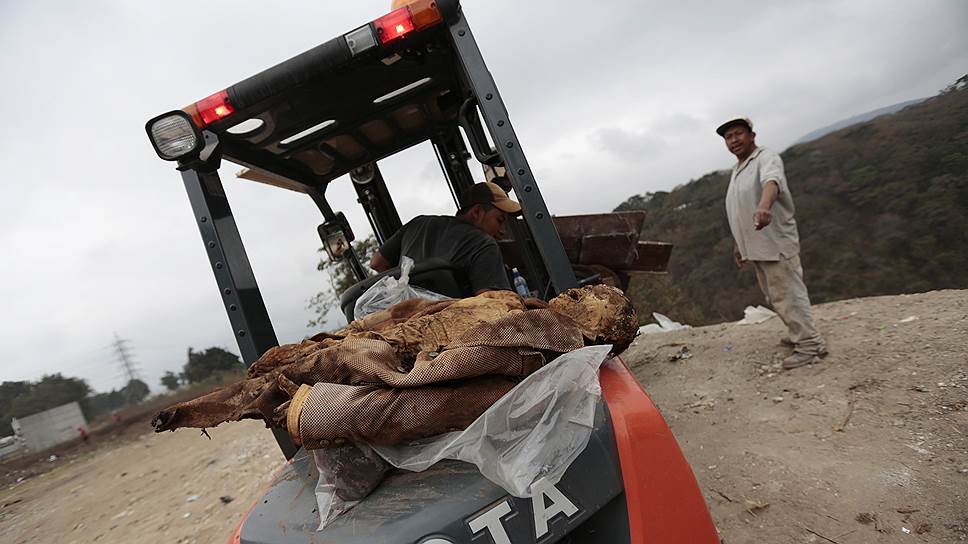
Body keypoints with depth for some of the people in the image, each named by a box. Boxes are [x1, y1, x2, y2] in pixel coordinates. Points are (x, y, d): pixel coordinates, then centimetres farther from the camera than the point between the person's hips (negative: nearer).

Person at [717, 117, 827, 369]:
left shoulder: (766, 158, -11)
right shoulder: (737, 169, 16)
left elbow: (771, 182, -36)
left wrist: (764, 207, -56)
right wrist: (738, 244, 22)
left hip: (776, 243, -9)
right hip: (756, 247, 9)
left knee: (788, 294, -6)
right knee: (776, 296, 17)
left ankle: (810, 346, 3)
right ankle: (800, 335, 32)